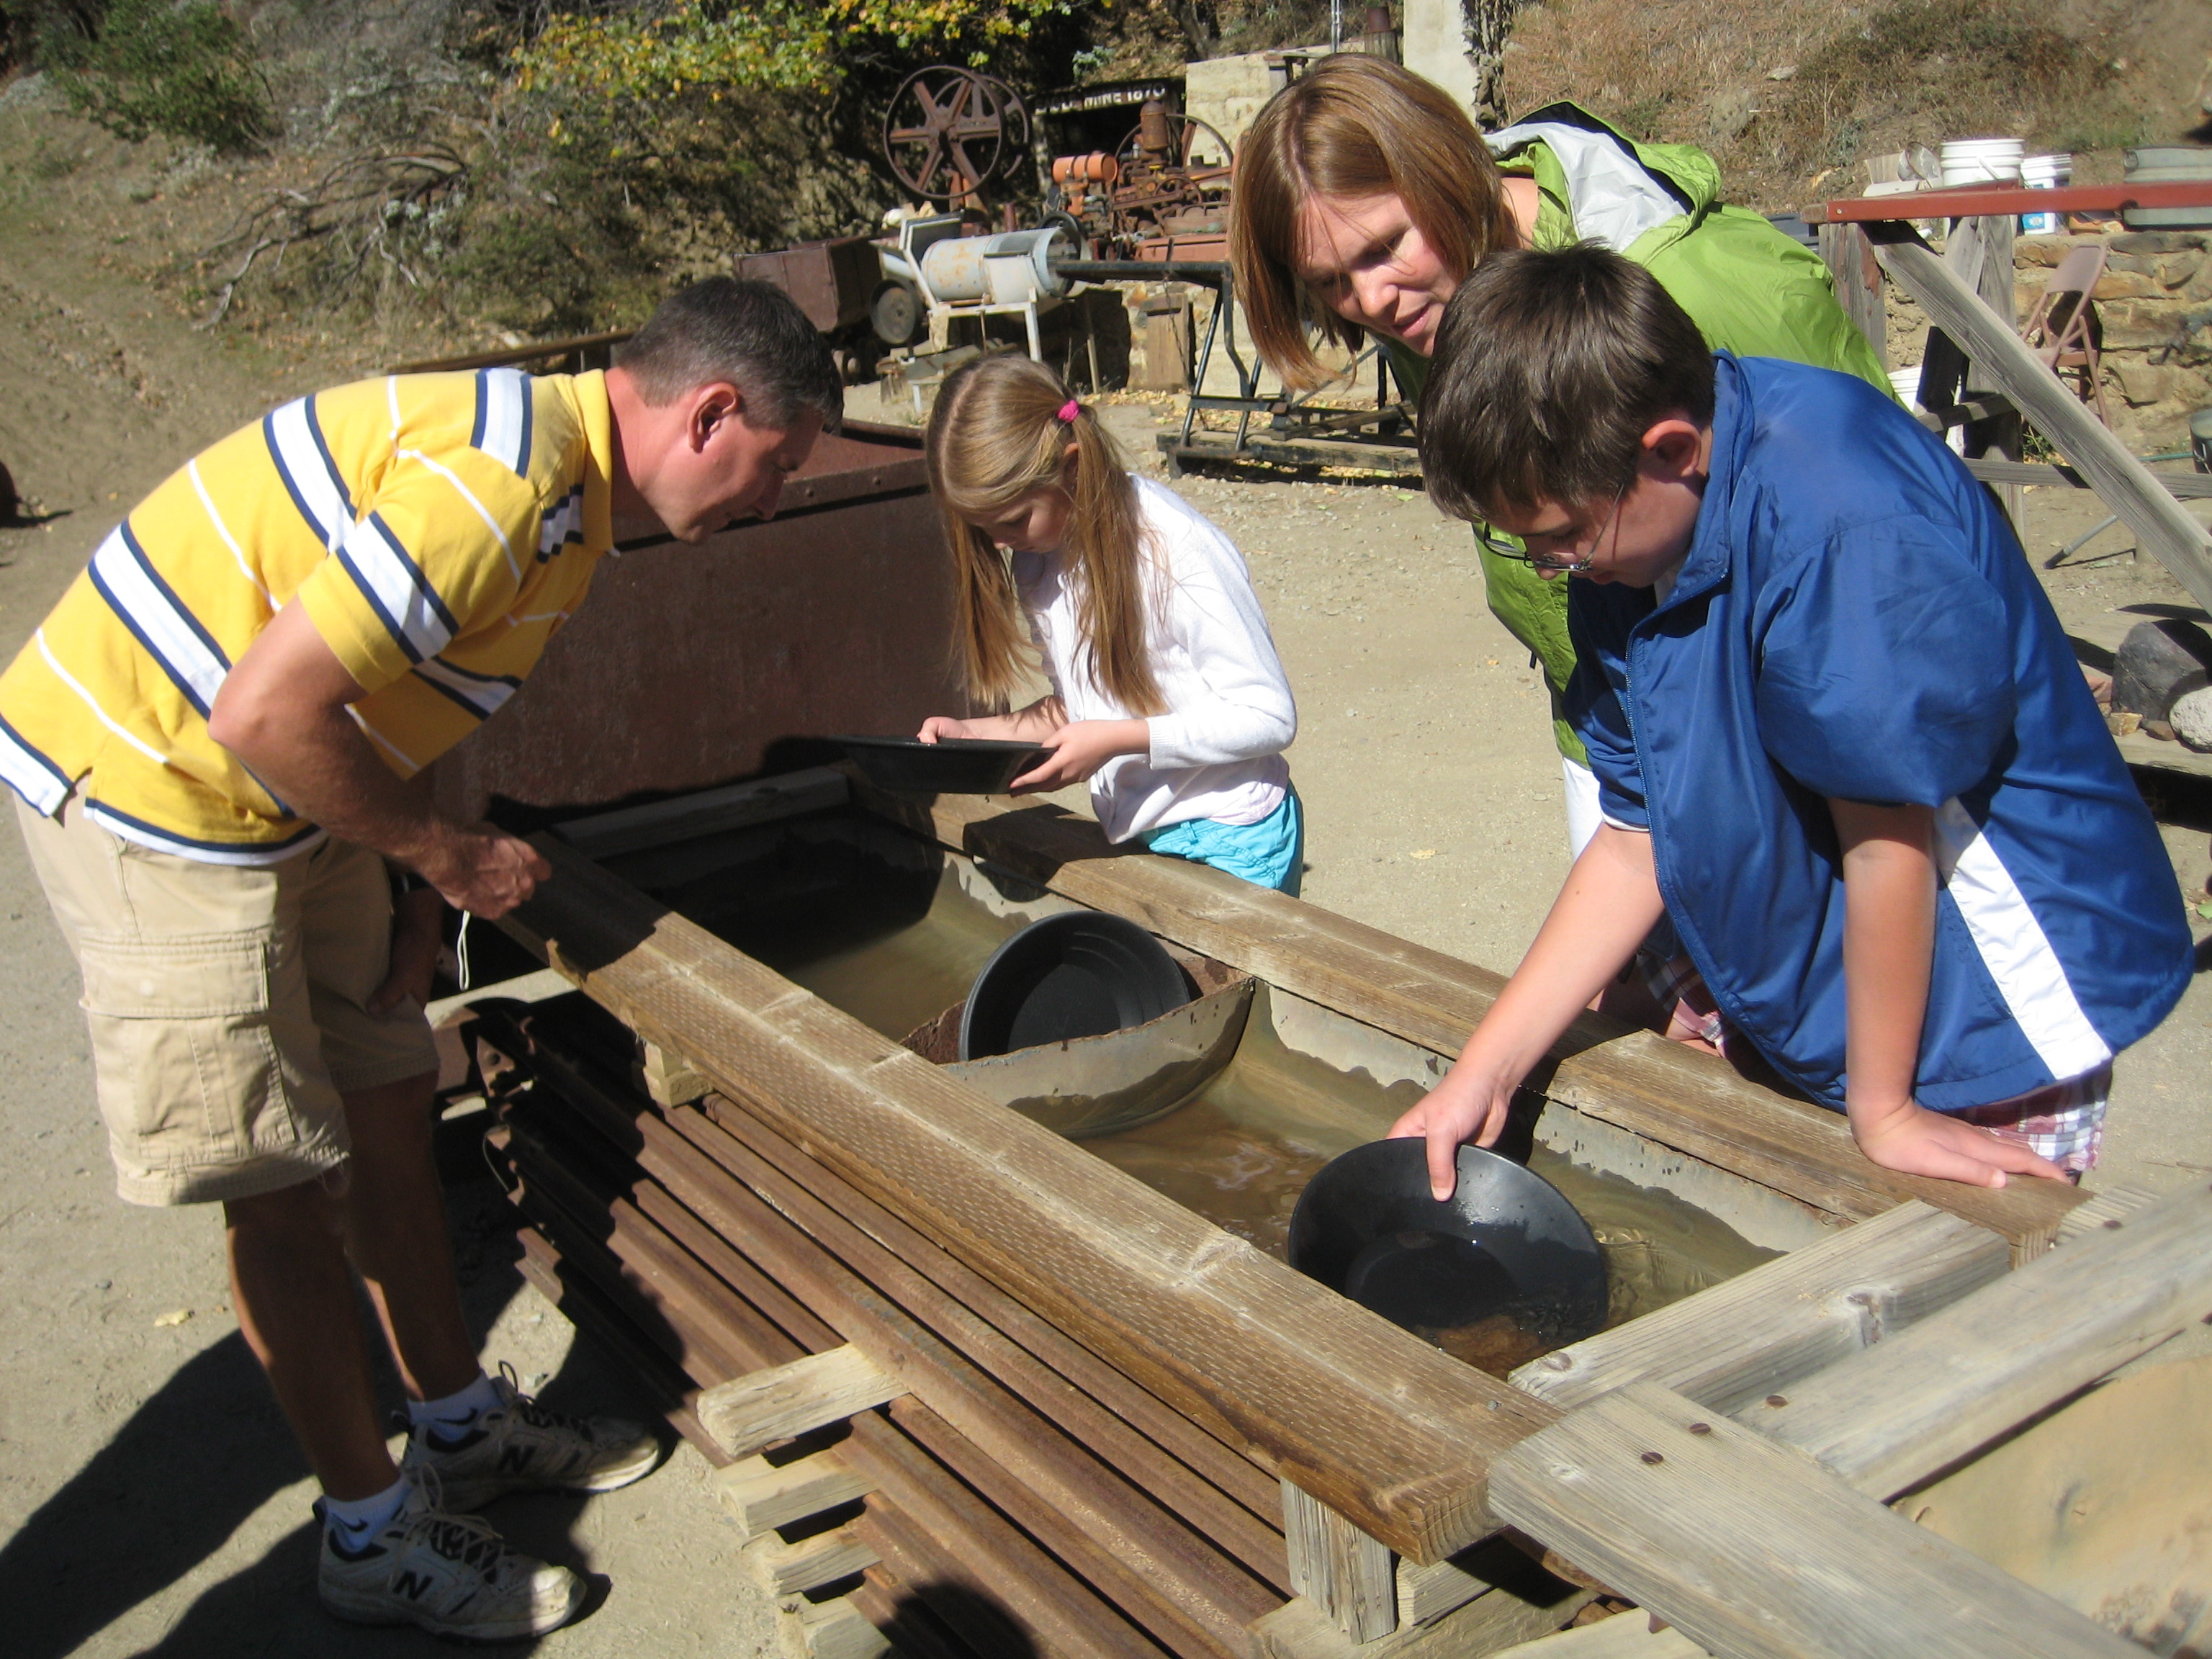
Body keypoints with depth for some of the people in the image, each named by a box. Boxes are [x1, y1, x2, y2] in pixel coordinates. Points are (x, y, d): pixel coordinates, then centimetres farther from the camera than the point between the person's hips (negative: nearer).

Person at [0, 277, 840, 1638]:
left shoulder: (562, 473, 6)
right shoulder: (503, 481, -28)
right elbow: (264, 713, -30)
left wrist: (414, 888, 6)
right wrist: (445, 855, -16)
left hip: (285, 798, 10)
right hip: (145, 780, -10)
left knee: (387, 1104, 16)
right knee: (286, 1187, 1)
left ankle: (464, 1428, 33)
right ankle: (375, 1536, 18)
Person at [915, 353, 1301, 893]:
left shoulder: (1177, 550, -20)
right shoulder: (1037, 551, 1)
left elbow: (1270, 717, -18)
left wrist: (1116, 740, -25)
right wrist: (978, 734, -3)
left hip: (1233, 843, -6)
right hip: (1134, 838, 6)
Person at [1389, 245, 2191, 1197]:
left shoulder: (1846, 525, -30)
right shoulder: (1623, 544, -4)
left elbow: (1888, 835, -23)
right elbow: (1637, 838, 1)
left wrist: (1882, 1110, -12)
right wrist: (1484, 1072, -2)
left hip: (1990, 1024, -7)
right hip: (1780, 1011, 7)